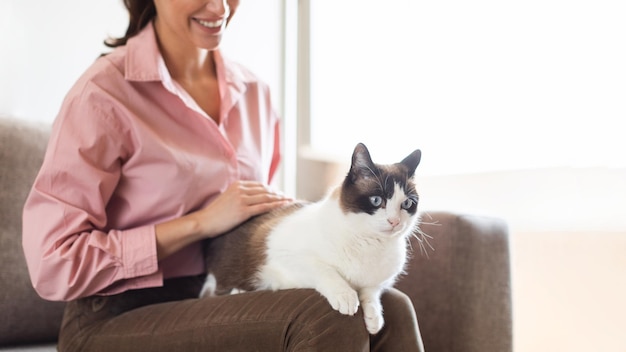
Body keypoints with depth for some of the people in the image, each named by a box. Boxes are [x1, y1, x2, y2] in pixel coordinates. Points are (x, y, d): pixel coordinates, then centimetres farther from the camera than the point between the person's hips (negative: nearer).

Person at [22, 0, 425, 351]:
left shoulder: (253, 92, 9)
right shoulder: (105, 93, -10)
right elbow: (52, 264, -14)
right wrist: (200, 223, -17)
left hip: (229, 299, 6)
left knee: (391, 310, -21)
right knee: (323, 316, -29)